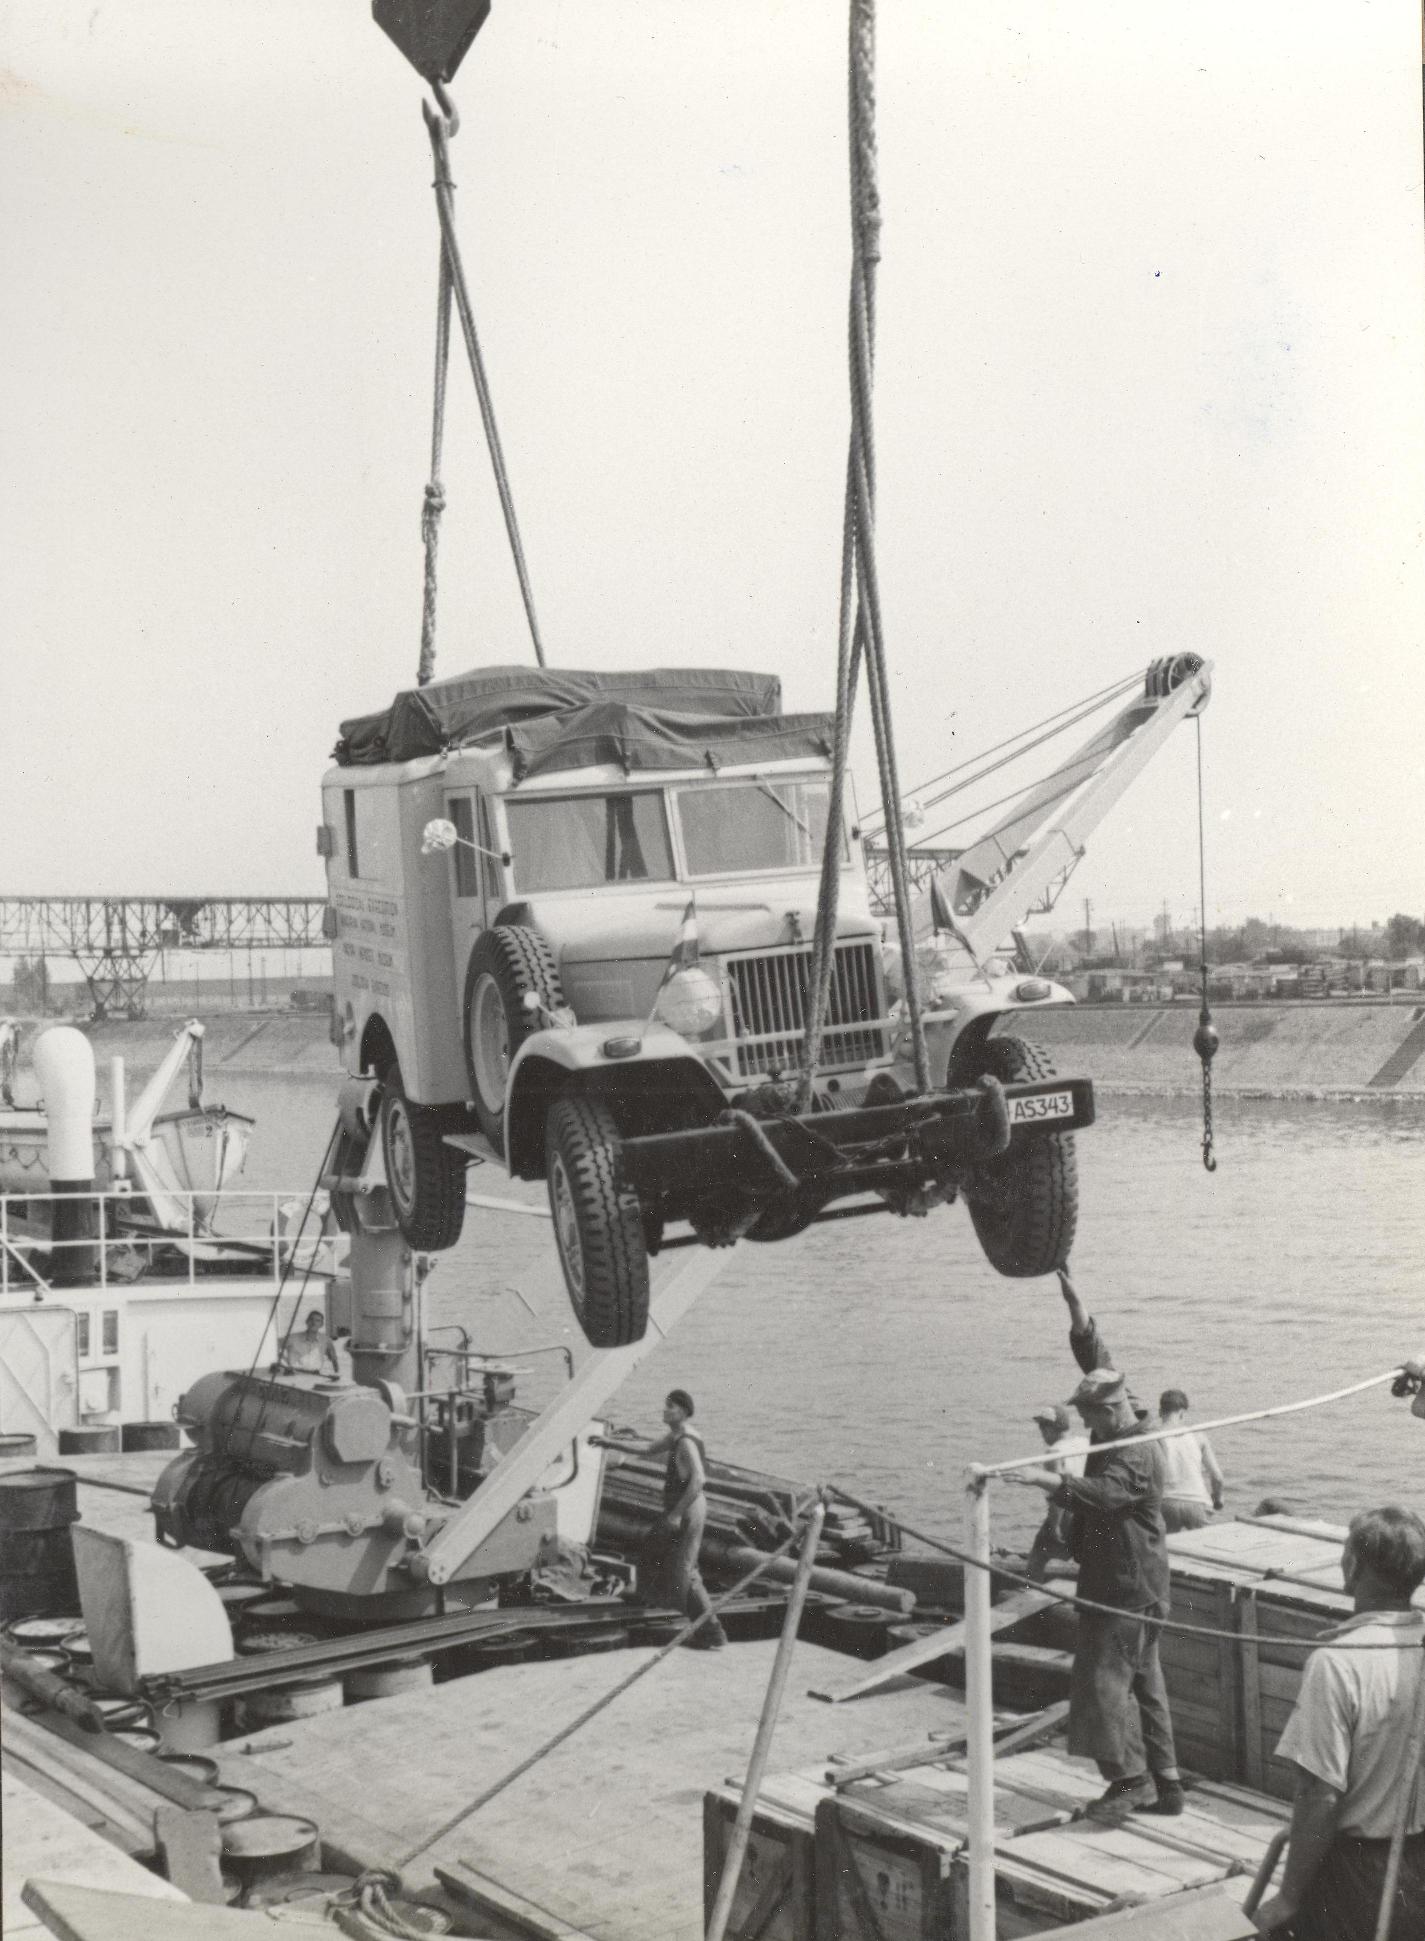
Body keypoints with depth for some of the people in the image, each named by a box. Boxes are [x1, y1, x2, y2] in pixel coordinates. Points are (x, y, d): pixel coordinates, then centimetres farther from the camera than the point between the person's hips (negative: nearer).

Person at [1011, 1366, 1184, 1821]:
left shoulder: (1136, 1453, -18)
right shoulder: (1108, 1445, 15)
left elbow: (1105, 1492, -37)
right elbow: (1090, 1501, 22)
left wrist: (1048, 1480, -48)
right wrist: (1059, 1490, 3)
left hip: (1129, 1589, -10)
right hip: (1112, 1582, 10)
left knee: (1107, 1679, -10)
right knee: (1143, 1682, 14)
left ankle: (1129, 1778, -4)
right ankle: (1163, 1783, 21)